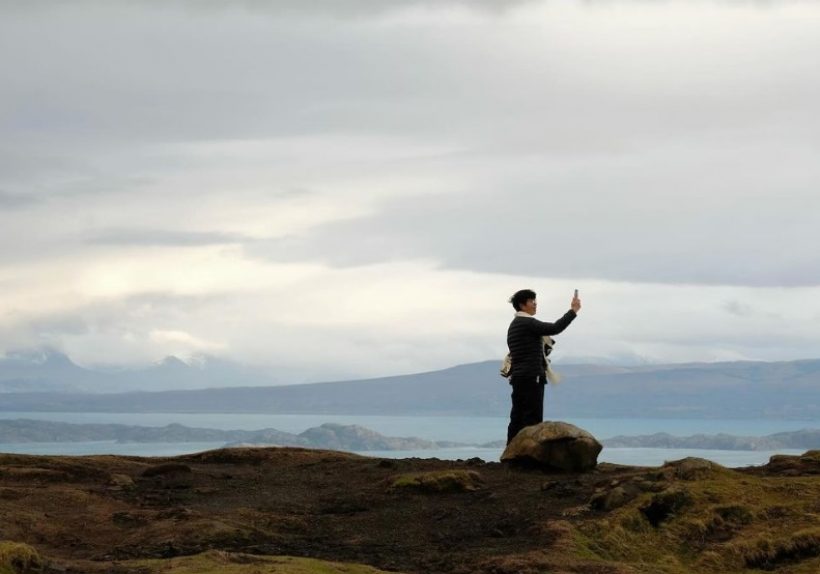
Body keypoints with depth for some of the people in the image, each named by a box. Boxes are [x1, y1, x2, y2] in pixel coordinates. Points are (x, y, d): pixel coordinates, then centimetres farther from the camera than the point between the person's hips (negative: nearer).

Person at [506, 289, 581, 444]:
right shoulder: (527, 323, -11)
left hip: (518, 378, 10)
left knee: (517, 419, 7)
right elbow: (555, 328, -20)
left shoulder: (514, 325, 20)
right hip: (532, 377, -10)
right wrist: (573, 310, -13)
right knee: (533, 419, -10)